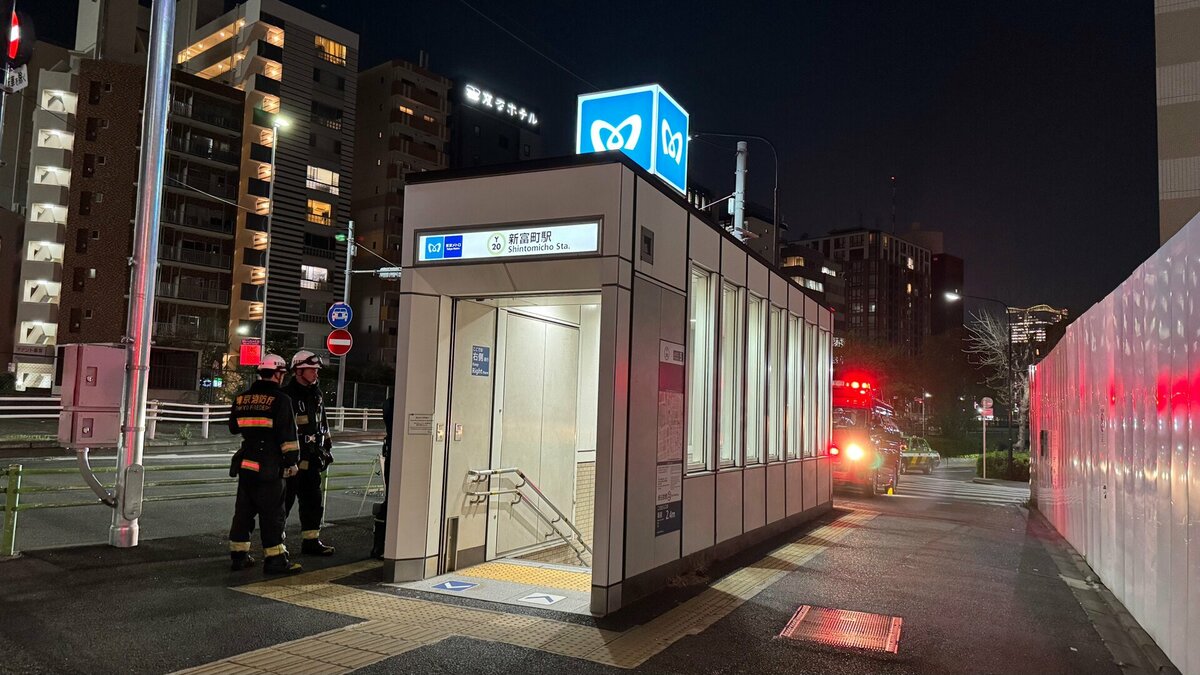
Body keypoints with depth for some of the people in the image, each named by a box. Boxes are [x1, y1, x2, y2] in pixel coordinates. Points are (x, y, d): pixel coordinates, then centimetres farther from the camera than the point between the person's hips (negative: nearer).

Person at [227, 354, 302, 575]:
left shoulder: (241, 398, 7)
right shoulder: (280, 399, -12)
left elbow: (233, 427, 20)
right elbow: (287, 434, -14)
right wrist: (292, 461, -7)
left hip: (245, 464, 6)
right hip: (269, 467, -6)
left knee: (243, 510, 15)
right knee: (272, 513, 0)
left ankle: (238, 555, 21)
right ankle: (275, 559, 3)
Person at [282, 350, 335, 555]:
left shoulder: (317, 394, 13)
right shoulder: (287, 395, -12)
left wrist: (327, 448, 20)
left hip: (311, 458, 8)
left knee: (313, 500, 12)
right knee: (285, 499, 0)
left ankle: (310, 540, 21)